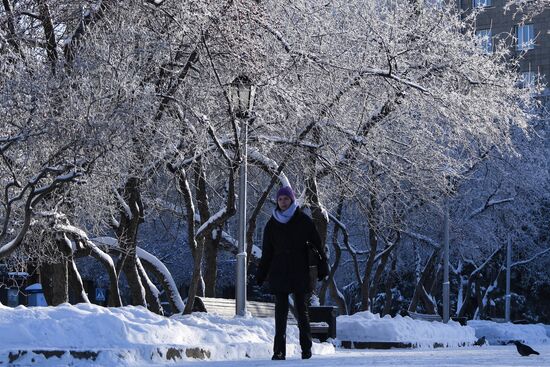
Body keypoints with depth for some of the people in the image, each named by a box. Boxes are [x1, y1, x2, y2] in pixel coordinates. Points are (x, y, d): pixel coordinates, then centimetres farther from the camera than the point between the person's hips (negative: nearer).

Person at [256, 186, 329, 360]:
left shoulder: (303, 220, 0)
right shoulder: (272, 224, 8)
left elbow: (316, 243, 0)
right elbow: (267, 252, 12)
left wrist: (322, 266, -6)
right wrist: (261, 274, 9)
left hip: (300, 272, -2)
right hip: (279, 273, 2)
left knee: (302, 310, 3)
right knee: (280, 311, 0)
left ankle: (306, 348, 10)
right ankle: (279, 350, 0)